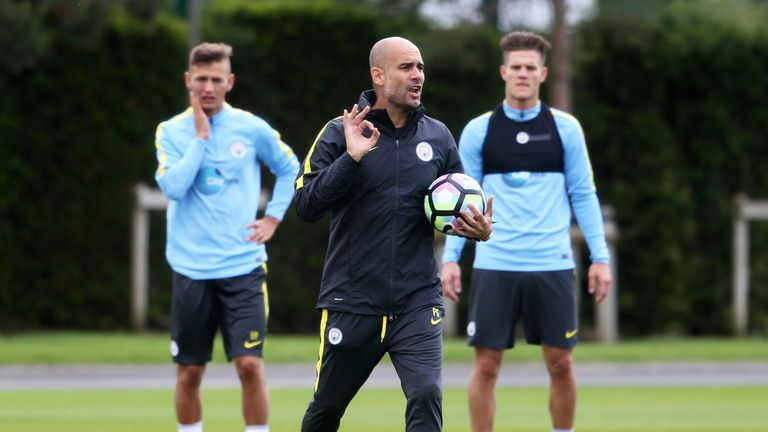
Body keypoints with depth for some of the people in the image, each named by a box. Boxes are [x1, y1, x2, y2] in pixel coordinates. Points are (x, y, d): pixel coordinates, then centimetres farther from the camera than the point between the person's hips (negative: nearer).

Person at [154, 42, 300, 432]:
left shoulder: (251, 128, 2)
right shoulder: (171, 132, 0)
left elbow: (290, 168, 18)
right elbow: (173, 187, -16)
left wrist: (273, 217, 8)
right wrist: (200, 136, -14)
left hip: (243, 265, 0)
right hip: (191, 268, 0)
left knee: (250, 364, -11)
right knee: (189, 371, 5)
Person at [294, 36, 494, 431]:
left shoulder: (438, 137, 5)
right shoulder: (340, 133, -4)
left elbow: (461, 207, 16)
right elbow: (306, 205, -12)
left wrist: (479, 229, -7)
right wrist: (351, 158, -22)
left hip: (417, 302, 1)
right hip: (351, 302, -1)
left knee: (426, 396, -19)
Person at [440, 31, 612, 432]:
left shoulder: (565, 128, 4)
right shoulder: (478, 131, 3)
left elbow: (583, 195, 7)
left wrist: (600, 256, 1)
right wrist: (450, 257, -3)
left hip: (552, 264, 0)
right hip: (494, 265, 0)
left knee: (560, 364, 3)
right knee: (486, 365, -1)